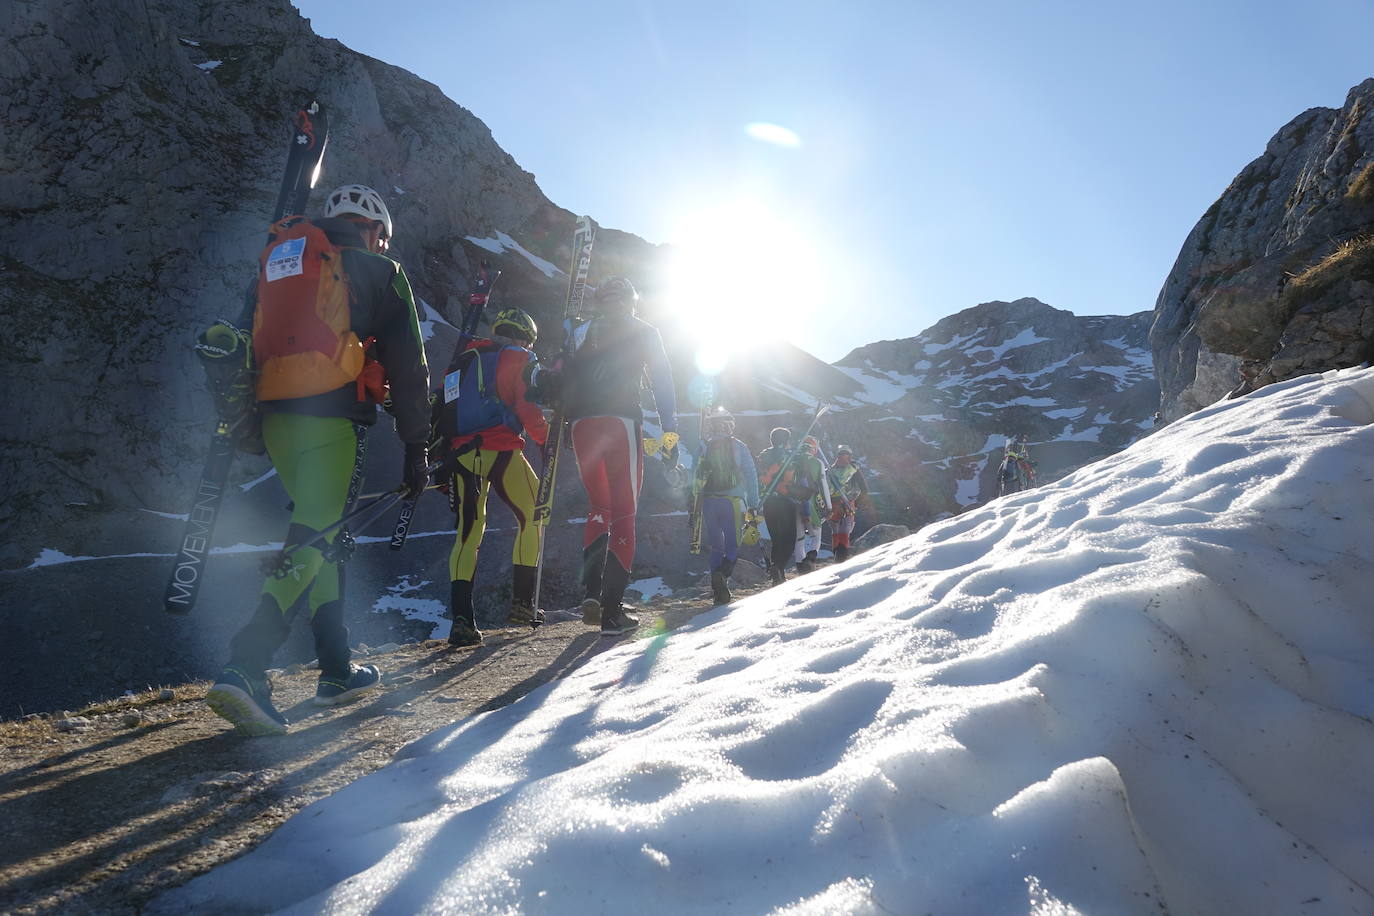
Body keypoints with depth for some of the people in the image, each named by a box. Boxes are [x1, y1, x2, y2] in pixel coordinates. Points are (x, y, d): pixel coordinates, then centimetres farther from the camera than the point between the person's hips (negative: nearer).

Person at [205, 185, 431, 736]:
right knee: (313, 540, -7)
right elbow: (407, 369, 4)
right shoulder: (378, 271, 8)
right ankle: (243, 670, -20)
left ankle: (337, 670, 19)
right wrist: (416, 450, 6)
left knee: (322, 531, 15)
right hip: (332, 417, -6)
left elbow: (244, 347, 21)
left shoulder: (273, 262, 24)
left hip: (274, 417, 6)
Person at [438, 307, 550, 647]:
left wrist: (443, 463, 22)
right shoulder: (518, 359, 4)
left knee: (468, 532, 7)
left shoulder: (460, 361, 23)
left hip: (461, 454, 6)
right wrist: (548, 439, 6)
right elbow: (528, 409, -9)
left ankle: (461, 617, -2)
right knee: (531, 517, 12)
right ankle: (522, 601, 10)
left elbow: (443, 411, 20)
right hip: (501, 452, -5)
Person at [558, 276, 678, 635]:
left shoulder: (580, 333, 19)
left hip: (582, 425, 3)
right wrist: (670, 433, 3)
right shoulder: (643, 332, 12)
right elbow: (662, 382, 4)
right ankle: (612, 611, -5)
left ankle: (591, 589, -1)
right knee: (623, 514, -1)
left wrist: (553, 430, 16)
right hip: (621, 423, -3)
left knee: (598, 507, 18)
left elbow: (563, 382, 14)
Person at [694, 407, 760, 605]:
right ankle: (723, 574, -24)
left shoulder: (703, 447, 6)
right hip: (732, 502, -2)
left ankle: (718, 590, 3)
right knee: (733, 544, 6)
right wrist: (753, 505, 4)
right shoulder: (739, 447, 2)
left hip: (708, 502, 2)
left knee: (716, 546, 13)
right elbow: (751, 476, 0)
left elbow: (694, 479, 4)